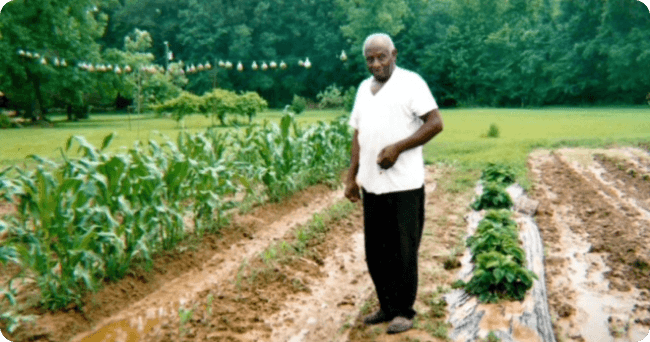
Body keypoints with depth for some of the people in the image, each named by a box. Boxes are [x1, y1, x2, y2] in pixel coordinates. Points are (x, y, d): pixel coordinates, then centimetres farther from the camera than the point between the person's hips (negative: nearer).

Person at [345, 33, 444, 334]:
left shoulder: (410, 83, -4)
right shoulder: (364, 88, 17)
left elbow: (435, 123, -10)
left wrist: (397, 147, -17)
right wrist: (351, 177, 12)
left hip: (404, 184, -7)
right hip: (371, 184, 7)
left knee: (403, 251, 2)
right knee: (375, 251, 12)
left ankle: (404, 312, 16)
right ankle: (387, 307, 26)